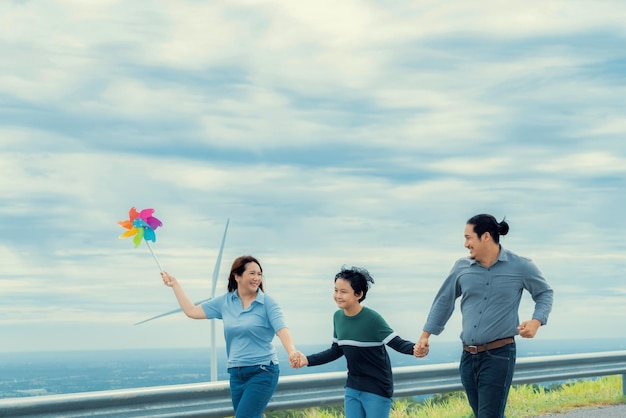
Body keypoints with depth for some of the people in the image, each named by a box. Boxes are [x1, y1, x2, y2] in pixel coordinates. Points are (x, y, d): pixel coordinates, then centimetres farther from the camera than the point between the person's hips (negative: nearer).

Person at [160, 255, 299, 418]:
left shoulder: (267, 302, -6)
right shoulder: (225, 302, 8)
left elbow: (281, 329, -18)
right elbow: (192, 311, 12)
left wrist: (292, 352, -37)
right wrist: (175, 284, 12)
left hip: (262, 372, -5)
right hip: (237, 374, 5)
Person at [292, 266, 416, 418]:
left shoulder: (371, 319, -18)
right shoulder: (338, 317, 2)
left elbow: (397, 342, -19)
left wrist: (416, 348, -40)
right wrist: (307, 360, 7)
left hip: (377, 390, -7)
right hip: (352, 388, 7)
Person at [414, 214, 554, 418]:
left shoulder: (520, 267, -5)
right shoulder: (462, 267, 5)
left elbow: (545, 293, 8)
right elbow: (444, 301, 15)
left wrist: (536, 321, -11)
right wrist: (425, 336, 14)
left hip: (499, 355, -5)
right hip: (468, 356, 5)